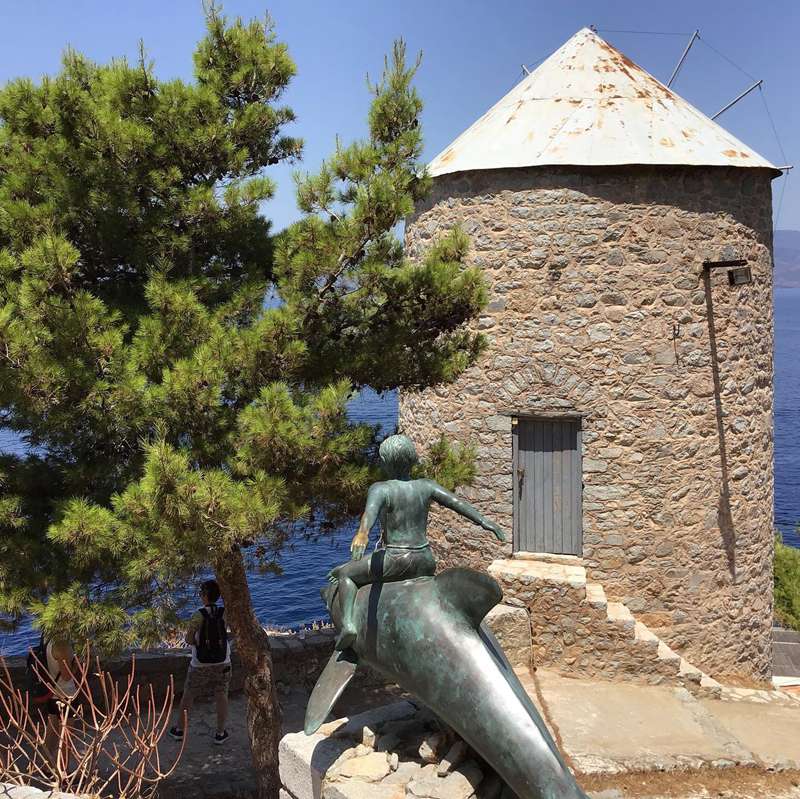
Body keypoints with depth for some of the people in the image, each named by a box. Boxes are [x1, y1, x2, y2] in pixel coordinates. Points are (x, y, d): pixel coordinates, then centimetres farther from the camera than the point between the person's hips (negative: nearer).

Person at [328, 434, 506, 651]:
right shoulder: (426, 486, 4)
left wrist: (362, 533, -47)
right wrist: (484, 521, -12)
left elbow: (371, 510, -30)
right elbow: (456, 502, -6)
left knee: (346, 574, 16)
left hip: (394, 561, -5)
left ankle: (347, 623, -3)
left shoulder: (380, 489, -9)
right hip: (425, 561, 5)